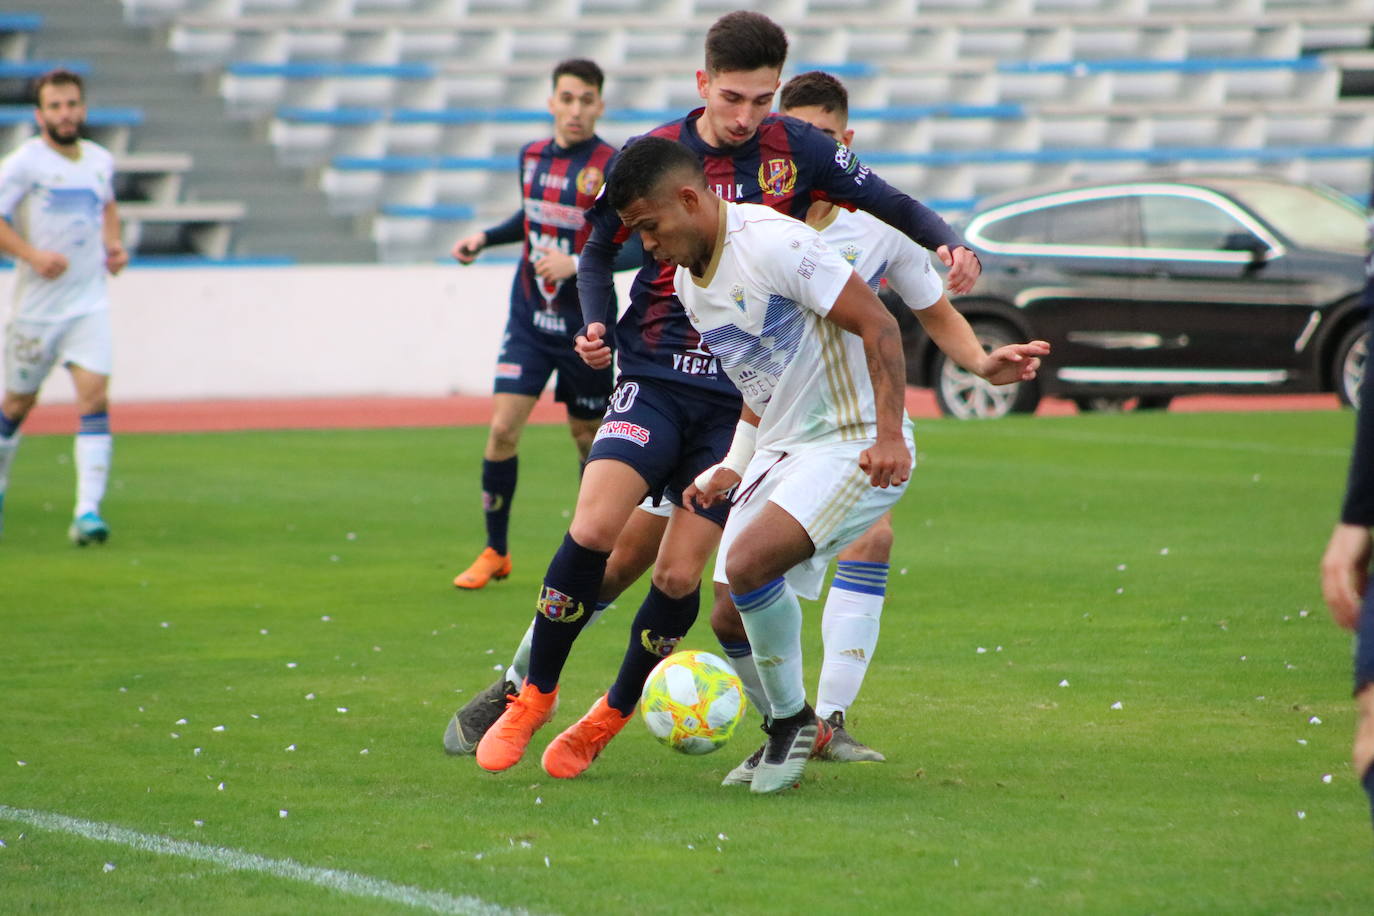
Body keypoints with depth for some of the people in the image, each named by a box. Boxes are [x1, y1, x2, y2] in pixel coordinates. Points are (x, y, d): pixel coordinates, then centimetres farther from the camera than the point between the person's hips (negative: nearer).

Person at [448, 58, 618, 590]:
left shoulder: (611, 167, -12)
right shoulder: (532, 156, 5)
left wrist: (577, 264, -25)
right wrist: (484, 238, 12)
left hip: (584, 325, -3)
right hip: (529, 320, 3)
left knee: (588, 436, 8)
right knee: (503, 427, -8)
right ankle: (495, 552, 4)